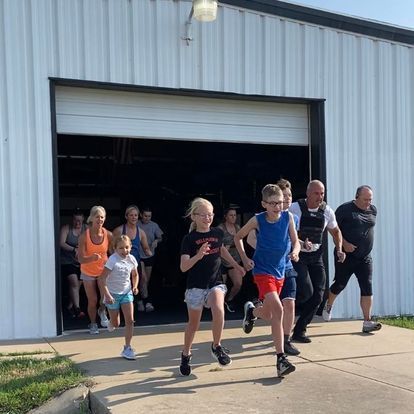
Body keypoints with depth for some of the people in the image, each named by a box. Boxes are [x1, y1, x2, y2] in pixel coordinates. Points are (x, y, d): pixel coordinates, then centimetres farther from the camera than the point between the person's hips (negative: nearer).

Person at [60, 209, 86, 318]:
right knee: (74, 282, -16)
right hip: (67, 260, -3)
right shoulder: (66, 228, -4)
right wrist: (74, 250, -25)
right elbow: (62, 243, -14)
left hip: (81, 262, 4)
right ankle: (77, 308, -18)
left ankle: (70, 306, 27)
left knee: (77, 285, 9)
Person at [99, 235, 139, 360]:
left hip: (126, 292, 4)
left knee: (130, 320, -7)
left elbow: (135, 275, 15)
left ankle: (127, 348, 3)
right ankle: (111, 323, 48)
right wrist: (107, 295, -26)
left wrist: (135, 286, -2)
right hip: (113, 294, -3)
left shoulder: (132, 259, -5)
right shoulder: (112, 260, -21)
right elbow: (102, 279, -21)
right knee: (116, 324, 10)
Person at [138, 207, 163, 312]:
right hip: (139, 255, -4)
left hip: (150, 255, 4)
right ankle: (147, 302, -14)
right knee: (143, 278, -14)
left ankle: (141, 299, 27)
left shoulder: (154, 225, -1)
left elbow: (160, 237, 8)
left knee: (146, 280, 11)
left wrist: (156, 241, -12)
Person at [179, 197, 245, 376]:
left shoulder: (218, 233, 2)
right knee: (193, 323, 11)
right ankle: (186, 354, 35)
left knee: (219, 310, -27)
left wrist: (236, 265, 30)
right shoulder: (189, 239, -9)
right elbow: (183, 267, -17)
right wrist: (199, 255, -31)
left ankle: (216, 347, -5)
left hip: (216, 282, 2)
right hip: (196, 286, -2)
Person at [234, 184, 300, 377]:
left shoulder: (288, 217, -5)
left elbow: (295, 241, 0)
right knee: (277, 310, -22)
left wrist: (295, 251, -21)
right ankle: (281, 359, -17)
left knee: (268, 315, 17)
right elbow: (238, 237, 3)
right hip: (262, 270, -5)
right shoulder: (257, 220, -12)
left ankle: (251, 311, 54)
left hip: (279, 271, 5)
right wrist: (245, 259, -4)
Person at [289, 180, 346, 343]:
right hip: (297, 256, -5)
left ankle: (299, 331, 12)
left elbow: (335, 232, 18)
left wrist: (339, 249, 2)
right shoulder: (295, 209, -13)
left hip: (316, 257, 5)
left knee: (318, 296, -2)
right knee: (306, 292, -19)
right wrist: (301, 243, -28)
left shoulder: (327, 211, 1)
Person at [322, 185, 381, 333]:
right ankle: (328, 305, 39)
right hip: (346, 256, -4)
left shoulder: (373, 210, 7)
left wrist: (366, 245, 15)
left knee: (367, 288, -6)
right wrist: (344, 243, -17)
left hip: (365, 258, 4)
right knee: (340, 284, 9)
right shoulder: (345, 209, -9)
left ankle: (367, 322, -4)